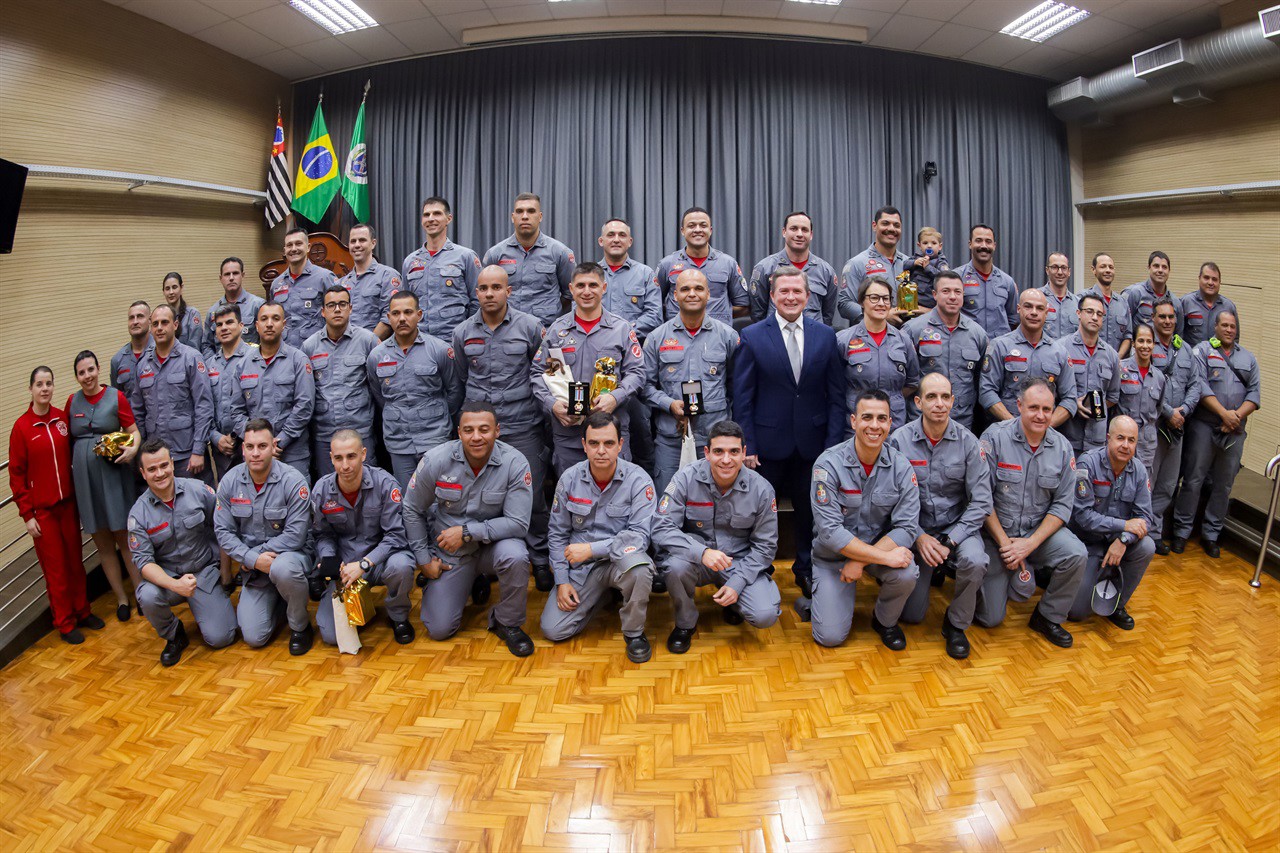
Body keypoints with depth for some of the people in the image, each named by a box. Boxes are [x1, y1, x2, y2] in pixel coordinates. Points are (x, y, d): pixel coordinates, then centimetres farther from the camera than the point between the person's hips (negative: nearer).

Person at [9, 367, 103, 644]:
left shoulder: (62, 419, 1)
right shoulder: (21, 427, -8)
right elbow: (16, 474, -6)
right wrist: (27, 514, -7)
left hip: (68, 503, 3)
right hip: (42, 509, -3)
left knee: (75, 561, 13)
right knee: (55, 568, 5)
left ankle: (82, 611, 28)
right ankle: (65, 623, 17)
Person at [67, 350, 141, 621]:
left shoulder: (116, 396, -2)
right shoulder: (73, 401, 8)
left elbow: (133, 431, -1)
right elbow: (67, 439, 14)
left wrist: (133, 449, -21)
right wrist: (69, 466, 2)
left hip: (113, 475, -4)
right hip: (83, 478, 4)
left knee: (125, 539, 1)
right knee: (102, 543, 10)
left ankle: (141, 594, 13)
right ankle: (121, 598, 21)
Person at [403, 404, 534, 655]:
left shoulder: (514, 462, -21)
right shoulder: (436, 460, -16)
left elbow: (519, 523, -22)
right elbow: (412, 511, -1)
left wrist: (467, 531, -26)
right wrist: (423, 558, -1)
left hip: (493, 543, -2)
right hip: (449, 552, 2)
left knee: (515, 556, -36)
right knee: (439, 629, -1)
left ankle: (507, 623, -8)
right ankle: (470, 582, 31)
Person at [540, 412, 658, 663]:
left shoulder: (638, 480, -14)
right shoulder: (569, 479, -3)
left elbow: (640, 536, -20)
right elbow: (557, 534, 6)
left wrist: (591, 548, -25)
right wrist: (562, 581, -1)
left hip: (620, 559, -3)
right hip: (580, 566, 4)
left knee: (638, 565, -39)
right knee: (552, 630, -8)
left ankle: (634, 633, -10)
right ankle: (601, 595, 21)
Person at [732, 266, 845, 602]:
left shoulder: (825, 335, 3)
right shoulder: (752, 336, -4)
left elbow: (836, 395, 4)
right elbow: (743, 398, -4)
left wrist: (833, 444, -2)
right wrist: (747, 446, -8)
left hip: (812, 443, 2)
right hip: (768, 443, -2)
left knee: (809, 511, 14)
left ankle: (806, 571, 34)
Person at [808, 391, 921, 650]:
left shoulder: (901, 467, -10)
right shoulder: (829, 464, -19)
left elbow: (907, 527, -14)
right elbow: (830, 531, -24)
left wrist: (861, 561, -24)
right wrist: (885, 557, -28)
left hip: (882, 546, 2)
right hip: (833, 554, -2)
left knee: (907, 574, -30)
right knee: (830, 636, -12)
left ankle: (885, 621, 3)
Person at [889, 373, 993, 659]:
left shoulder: (968, 442, -8)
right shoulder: (899, 440, -10)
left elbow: (981, 502, -9)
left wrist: (950, 541, -18)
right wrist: (919, 537, -18)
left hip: (958, 526, 0)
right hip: (915, 529, 0)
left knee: (975, 560, -35)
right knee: (911, 616, -2)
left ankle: (956, 624, -6)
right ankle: (932, 572, 33)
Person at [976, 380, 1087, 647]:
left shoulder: (1062, 447, -3)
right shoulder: (995, 436, -14)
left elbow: (1063, 504, -4)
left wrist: (1031, 543, -16)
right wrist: (1004, 542, -16)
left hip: (1038, 529, 3)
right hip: (994, 532, -3)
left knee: (1076, 555, -28)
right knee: (991, 618, -6)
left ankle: (1047, 617, -1)